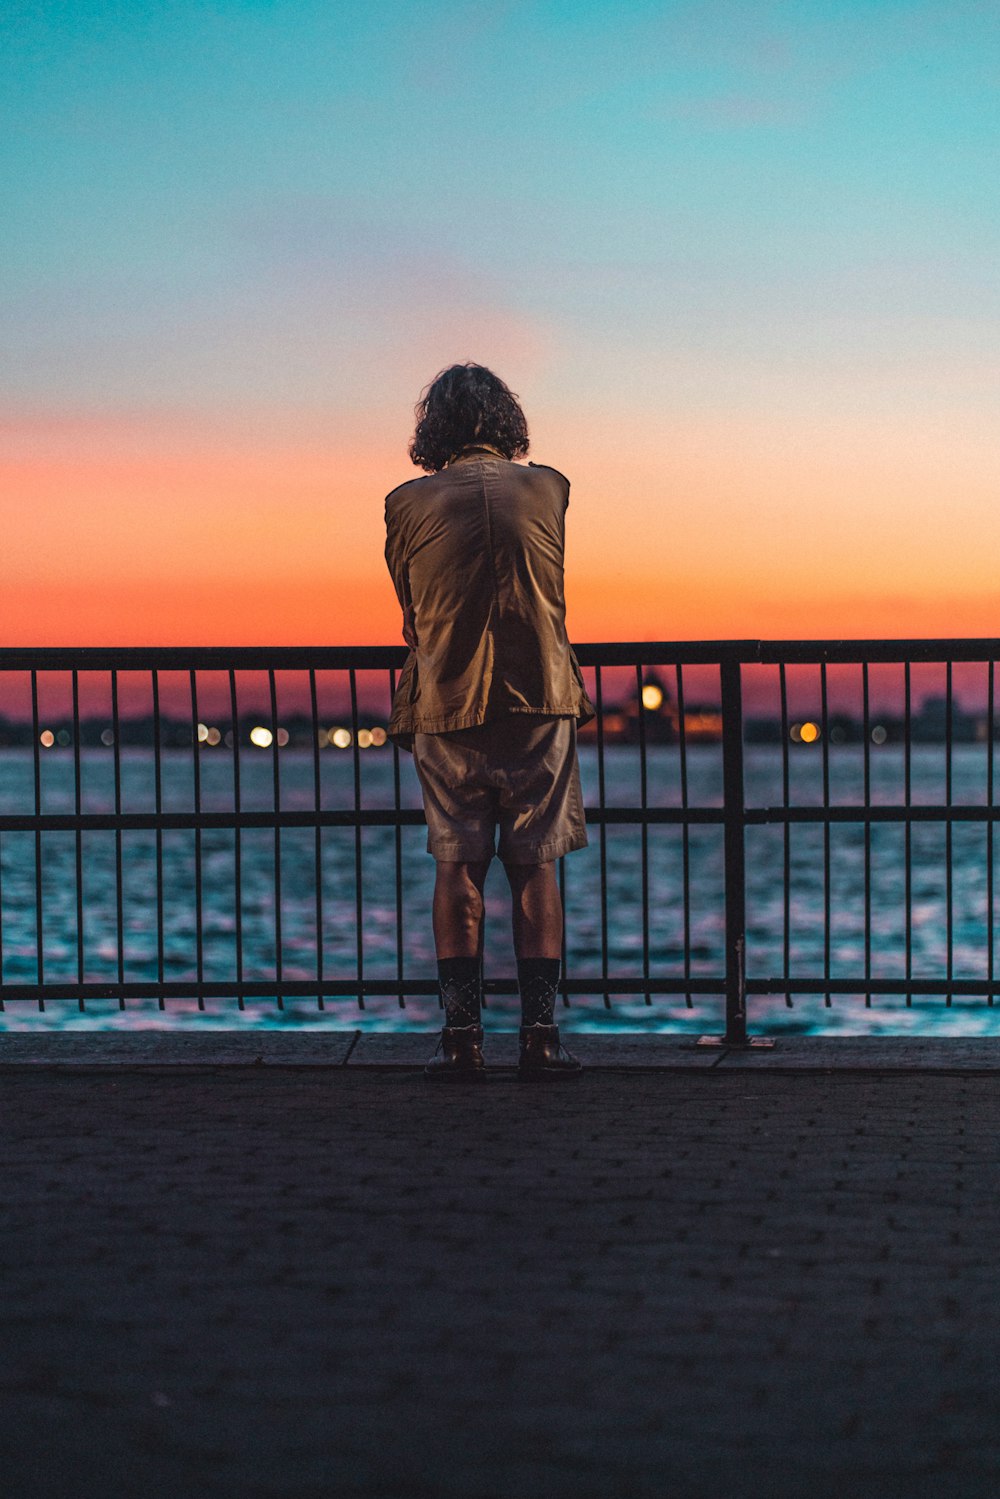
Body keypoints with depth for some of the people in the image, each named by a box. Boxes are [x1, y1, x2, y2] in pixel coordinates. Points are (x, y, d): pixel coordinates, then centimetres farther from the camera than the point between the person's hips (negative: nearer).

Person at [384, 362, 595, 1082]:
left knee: (458, 867, 6)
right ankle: (541, 1035, 2)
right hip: (540, 697, 0)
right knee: (535, 864, 4)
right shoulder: (547, 489, 4)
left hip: (446, 704, 0)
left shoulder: (408, 504, 1)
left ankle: (462, 1036, 3)